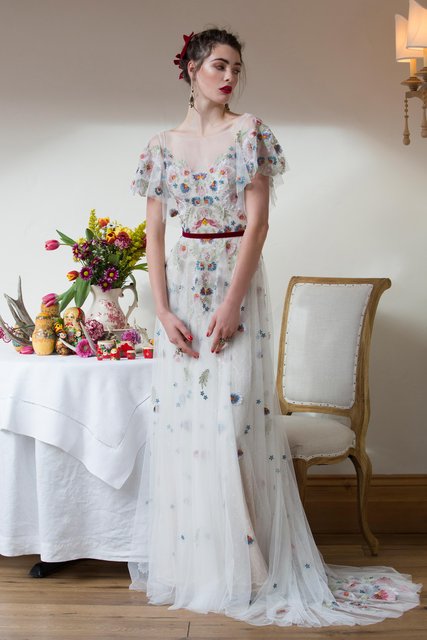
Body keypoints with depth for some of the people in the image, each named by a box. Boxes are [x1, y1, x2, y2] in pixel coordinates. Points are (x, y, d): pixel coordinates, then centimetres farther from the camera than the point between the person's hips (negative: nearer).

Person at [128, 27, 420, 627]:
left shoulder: (249, 132, 0)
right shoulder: (163, 145, 9)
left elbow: (257, 222, -8)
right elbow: (154, 234, 6)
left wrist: (231, 303, -17)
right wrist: (163, 311, -5)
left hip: (235, 283, -3)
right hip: (182, 287, 3)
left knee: (233, 417, -5)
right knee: (179, 417, 5)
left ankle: (243, 566, 9)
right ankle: (187, 561, 21)